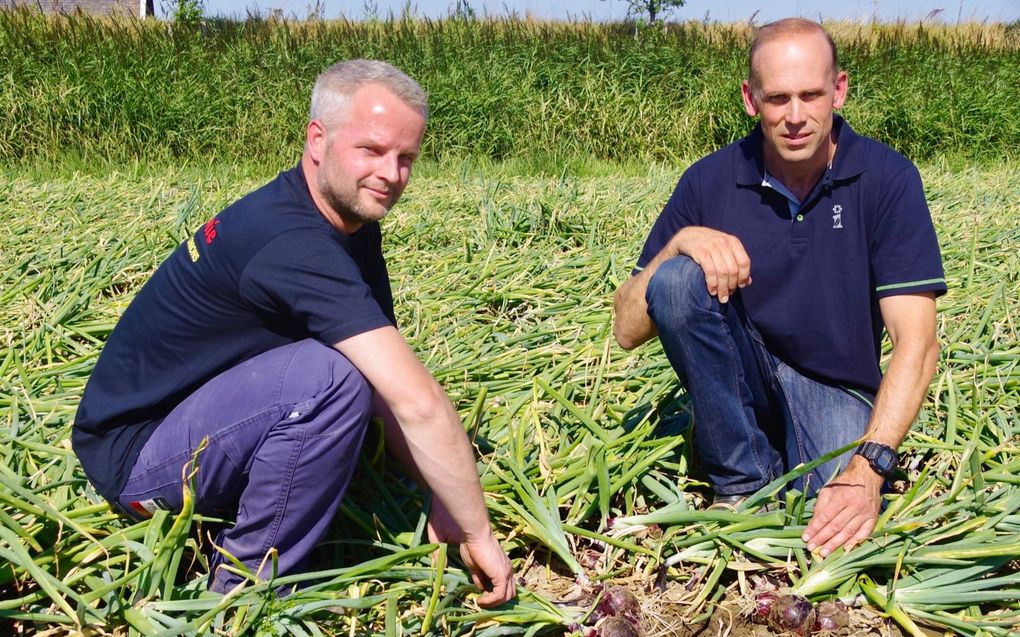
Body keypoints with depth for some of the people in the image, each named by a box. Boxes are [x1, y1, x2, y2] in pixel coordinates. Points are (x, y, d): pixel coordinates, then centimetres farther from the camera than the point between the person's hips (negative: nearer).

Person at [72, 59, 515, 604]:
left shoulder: (352, 223, 2)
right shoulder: (294, 244, -28)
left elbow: (395, 386, 2)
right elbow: (418, 402, -33)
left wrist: (443, 500, -6)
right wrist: (478, 533, -23)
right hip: (133, 455, -9)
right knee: (334, 375, -29)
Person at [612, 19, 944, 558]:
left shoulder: (887, 180, -11)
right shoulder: (711, 181, -8)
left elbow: (916, 341, -18)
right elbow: (627, 329, -8)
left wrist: (869, 467, -31)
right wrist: (681, 242, -26)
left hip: (835, 389, -1)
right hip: (738, 383, 2)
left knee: (840, 533, -30)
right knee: (678, 279, -27)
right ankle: (745, 481, -15)